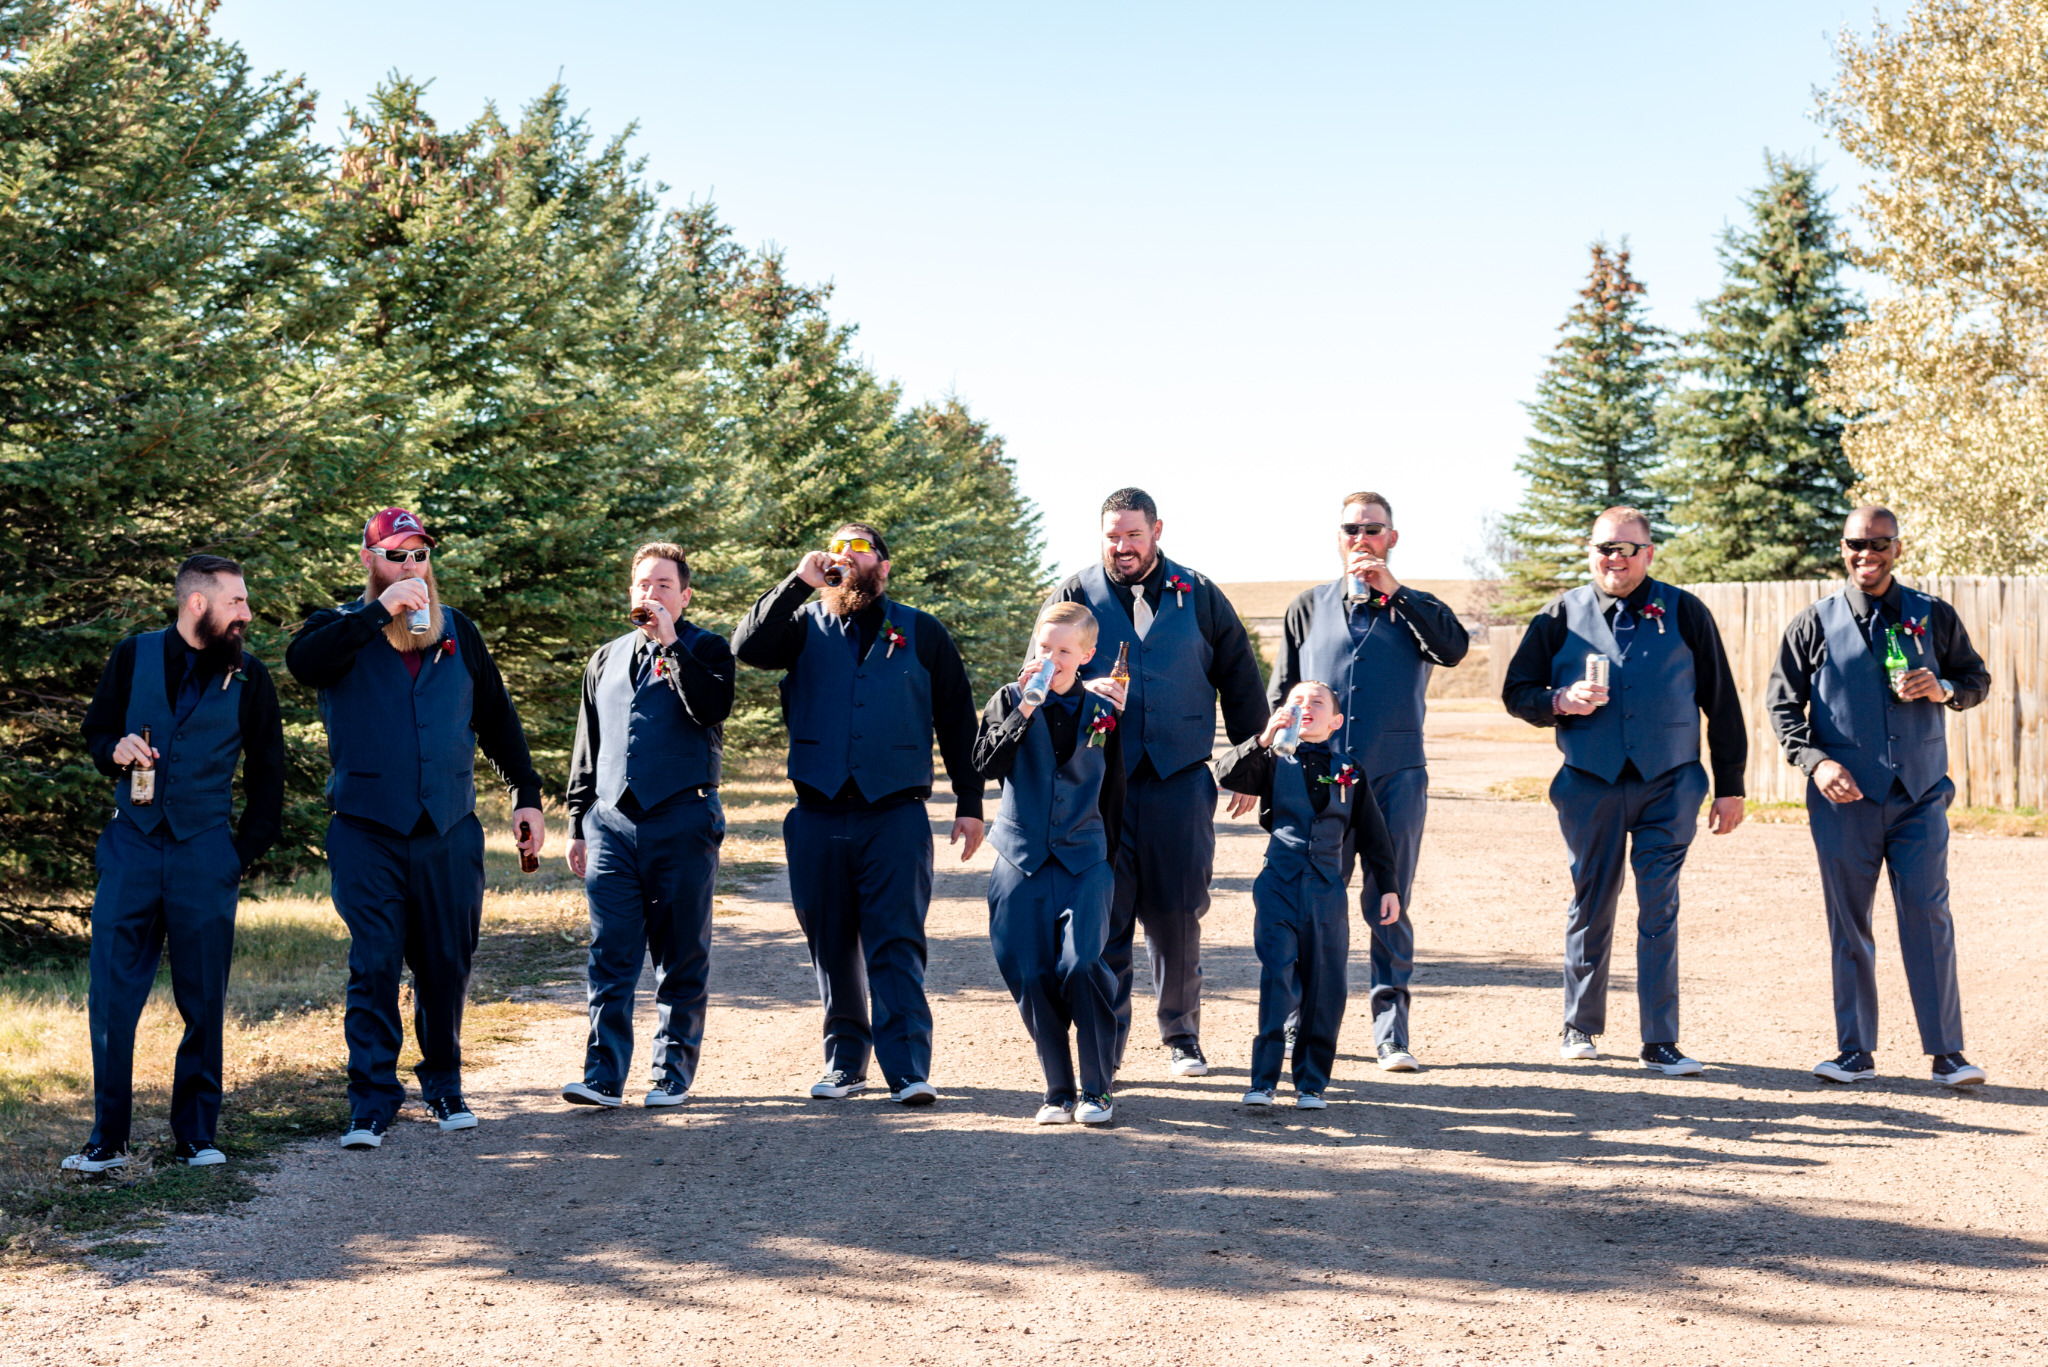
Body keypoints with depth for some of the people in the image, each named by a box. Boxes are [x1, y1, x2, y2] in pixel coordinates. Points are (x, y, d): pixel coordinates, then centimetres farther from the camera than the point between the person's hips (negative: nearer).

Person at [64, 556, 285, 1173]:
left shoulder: (250, 676, 5)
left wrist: (245, 853, 5)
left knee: (203, 1000, 2)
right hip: (132, 843, 0)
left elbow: (266, 774, 12)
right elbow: (95, 732, 15)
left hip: (206, 850, 0)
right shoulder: (133, 657, 5)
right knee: (110, 994, -4)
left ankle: (197, 1135, 14)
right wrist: (115, 750, -9)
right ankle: (108, 1139, 5)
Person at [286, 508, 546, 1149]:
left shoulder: (457, 632, 14)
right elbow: (303, 662, -19)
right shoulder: (342, 627, 5)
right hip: (367, 830, -3)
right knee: (374, 965, -7)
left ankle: (444, 1088, 23)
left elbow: (497, 718, 18)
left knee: (447, 966, 8)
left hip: (450, 831, 3)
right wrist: (379, 611, -22)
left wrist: (526, 795, 12)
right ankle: (372, 1102, -1)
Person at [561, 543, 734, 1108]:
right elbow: (586, 750, 22)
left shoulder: (704, 649, 5)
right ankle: (604, 1076, -2)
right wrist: (577, 826, 17)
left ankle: (672, 1076, 11)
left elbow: (712, 708, -17)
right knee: (609, 957, -3)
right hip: (612, 824, 3)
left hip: (682, 823, -3)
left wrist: (671, 643, -17)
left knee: (682, 958, 3)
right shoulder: (605, 661, 19)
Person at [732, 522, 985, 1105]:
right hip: (818, 814, 2)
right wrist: (799, 582, -12)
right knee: (831, 945, 9)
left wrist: (970, 805, 5)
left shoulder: (922, 633, 10)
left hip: (896, 815, -2)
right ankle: (844, 1059, 21)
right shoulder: (806, 626, 12)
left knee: (896, 946, -8)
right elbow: (748, 647, -8)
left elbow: (957, 722, 11)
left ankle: (909, 1069, -8)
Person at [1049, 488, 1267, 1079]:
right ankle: (1105, 1044, 7)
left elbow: (1241, 684, 12)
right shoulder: (1076, 597, 6)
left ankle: (1182, 1036, 20)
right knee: (1103, 915, -2)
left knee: (1178, 914, 5)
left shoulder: (1200, 598, 8)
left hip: (1182, 780, 1)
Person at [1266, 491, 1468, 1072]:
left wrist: (1393, 590, -11)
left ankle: (1391, 1033, 5)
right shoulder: (1310, 606, 14)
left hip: (1396, 778, -1)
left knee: (1389, 908, -1)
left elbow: (1454, 648, -11)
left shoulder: (1414, 607, 11)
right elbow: (1280, 694, 16)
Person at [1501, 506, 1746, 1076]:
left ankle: (1661, 1041, 3)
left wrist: (1730, 787, 6)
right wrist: (1561, 701, -12)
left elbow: (1721, 703, 8)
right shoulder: (1562, 616, 6)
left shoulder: (1683, 613, 5)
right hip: (1589, 786, 1)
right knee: (1591, 906, 7)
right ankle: (1580, 1027, 22)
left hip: (1668, 785, 0)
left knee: (1659, 910, -2)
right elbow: (1516, 692, 9)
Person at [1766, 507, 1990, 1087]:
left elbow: (1977, 678, 15)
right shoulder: (1815, 624, 5)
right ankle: (1855, 1051, 12)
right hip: (1844, 798, 0)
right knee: (1848, 924, 4)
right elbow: (1782, 703, 5)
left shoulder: (1933, 616, 8)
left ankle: (1947, 1052, 2)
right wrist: (1815, 760, -10)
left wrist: (1944, 690, -8)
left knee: (1929, 915, -4)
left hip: (1920, 794, 0)